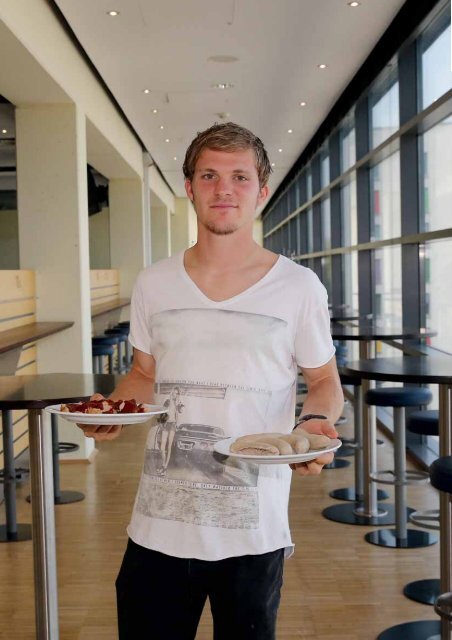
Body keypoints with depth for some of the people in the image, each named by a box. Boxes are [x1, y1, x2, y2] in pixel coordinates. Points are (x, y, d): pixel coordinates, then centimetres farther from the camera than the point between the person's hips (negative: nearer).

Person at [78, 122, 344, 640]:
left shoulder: (298, 287, -5)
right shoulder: (153, 284, 3)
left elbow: (324, 382, 6)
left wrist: (316, 422, -16)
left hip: (254, 532, -2)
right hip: (158, 524, 2)